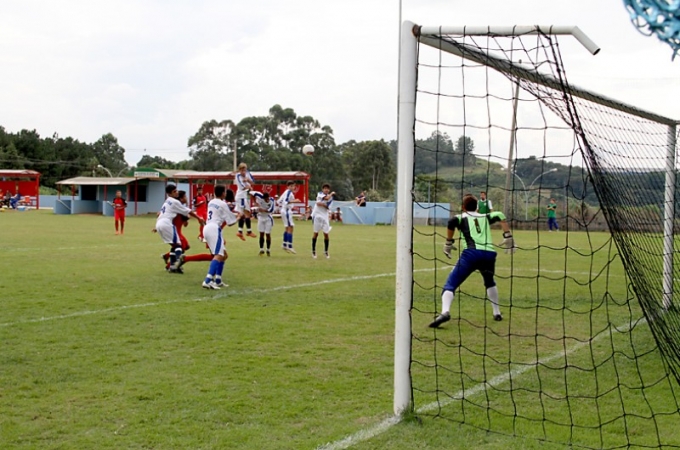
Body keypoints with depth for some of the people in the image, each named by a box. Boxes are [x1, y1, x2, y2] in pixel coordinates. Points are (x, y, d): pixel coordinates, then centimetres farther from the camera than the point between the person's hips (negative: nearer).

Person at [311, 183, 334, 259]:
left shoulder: (331, 198, 5)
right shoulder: (320, 194, 0)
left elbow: (328, 207, -9)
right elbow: (327, 198, -18)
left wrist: (321, 204, -20)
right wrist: (331, 194, -3)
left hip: (325, 217, 2)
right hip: (317, 215, -2)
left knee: (326, 234, -1)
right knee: (316, 233, -3)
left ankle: (326, 251, 13)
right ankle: (313, 251, 8)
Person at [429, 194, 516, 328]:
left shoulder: (461, 217, 18)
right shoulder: (485, 217, 29)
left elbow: (452, 221, -4)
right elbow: (500, 216, 13)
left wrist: (448, 243, 5)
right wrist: (508, 237, 12)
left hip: (471, 253, -4)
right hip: (489, 253, 4)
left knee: (451, 284, -6)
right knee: (490, 282, 35)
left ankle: (445, 312, -33)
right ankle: (497, 313, 36)